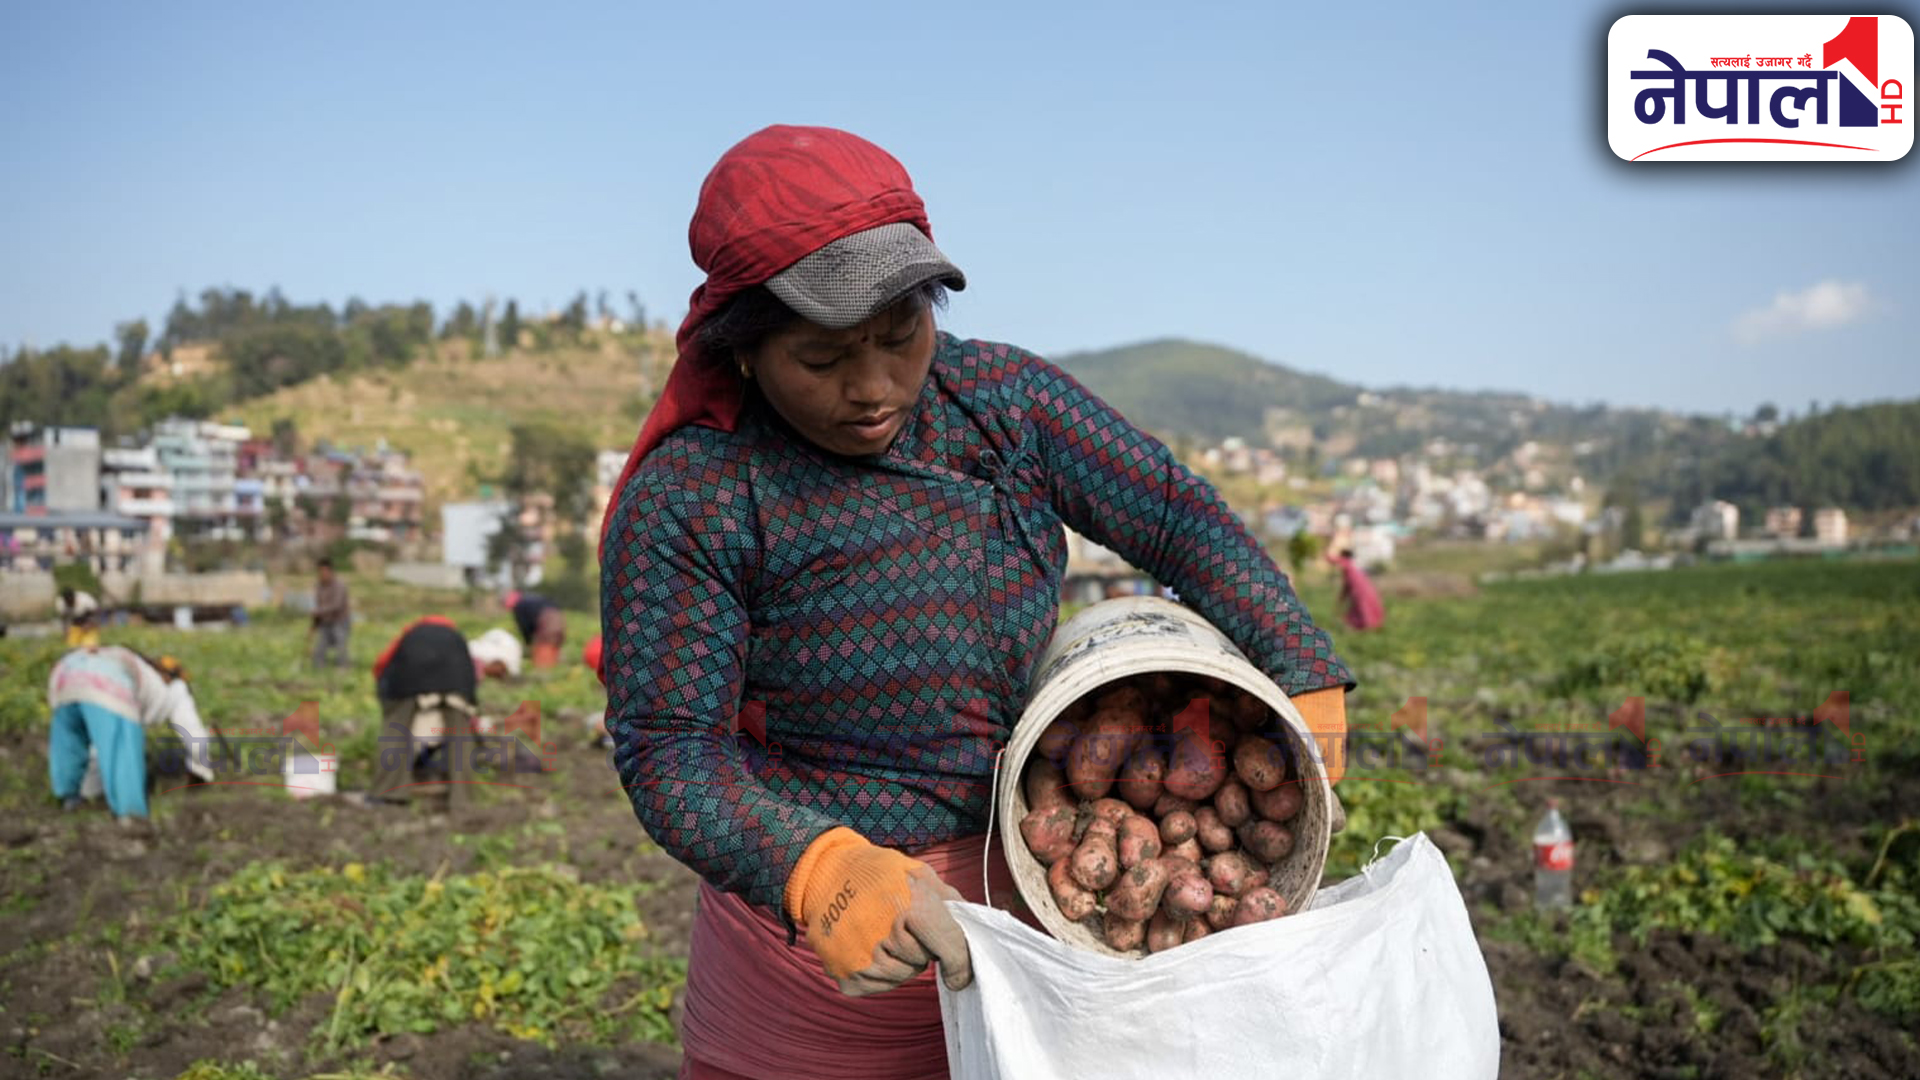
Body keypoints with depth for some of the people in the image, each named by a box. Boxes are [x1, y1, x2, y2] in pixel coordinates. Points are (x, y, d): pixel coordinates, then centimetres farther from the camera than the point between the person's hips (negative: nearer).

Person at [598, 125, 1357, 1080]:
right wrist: (821, 872, -35)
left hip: (1032, 871, 3)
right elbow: (668, 747, -18)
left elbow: (1180, 520, -2)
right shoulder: (688, 501, -15)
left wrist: (1304, 686, -11)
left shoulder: (1008, 398, -4)